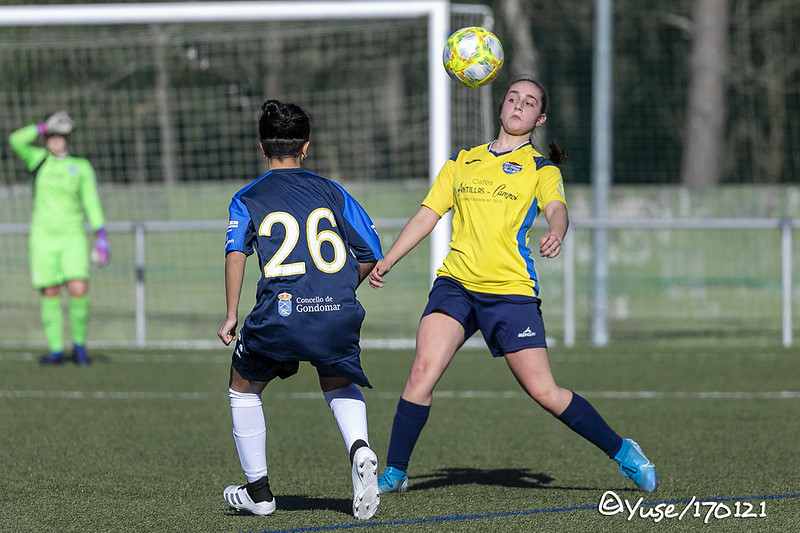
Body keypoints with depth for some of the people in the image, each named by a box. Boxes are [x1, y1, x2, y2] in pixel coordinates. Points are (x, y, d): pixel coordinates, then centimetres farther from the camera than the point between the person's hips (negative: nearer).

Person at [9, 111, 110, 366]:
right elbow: (16, 140, -9)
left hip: (73, 237, 0)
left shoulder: (82, 167, 8)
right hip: (43, 237, 1)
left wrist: (101, 236, -4)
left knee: (78, 290, -14)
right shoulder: (38, 160, 8)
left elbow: (92, 203, 5)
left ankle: (79, 345, 3)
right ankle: (56, 350, 7)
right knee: (50, 293, -1)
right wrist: (44, 127, -4)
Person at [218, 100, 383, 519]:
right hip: (339, 313, 2)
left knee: (244, 389, 24)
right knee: (339, 386, 28)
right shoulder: (331, 192, 15)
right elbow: (370, 253, 14)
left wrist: (231, 315, -4)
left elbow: (236, 253, -8)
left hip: (280, 313, -2)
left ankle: (258, 491, 24)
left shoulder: (247, 200, 10)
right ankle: (359, 449, -4)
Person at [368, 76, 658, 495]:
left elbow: (557, 209, -12)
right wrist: (387, 260, 6)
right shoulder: (461, 162, 17)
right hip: (455, 283, 3)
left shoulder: (541, 168, 7)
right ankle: (394, 472, -9)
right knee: (423, 370, -17)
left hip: (511, 290, -3)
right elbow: (427, 214, 17)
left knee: (543, 391, -5)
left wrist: (555, 234, -36)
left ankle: (622, 452, 12)